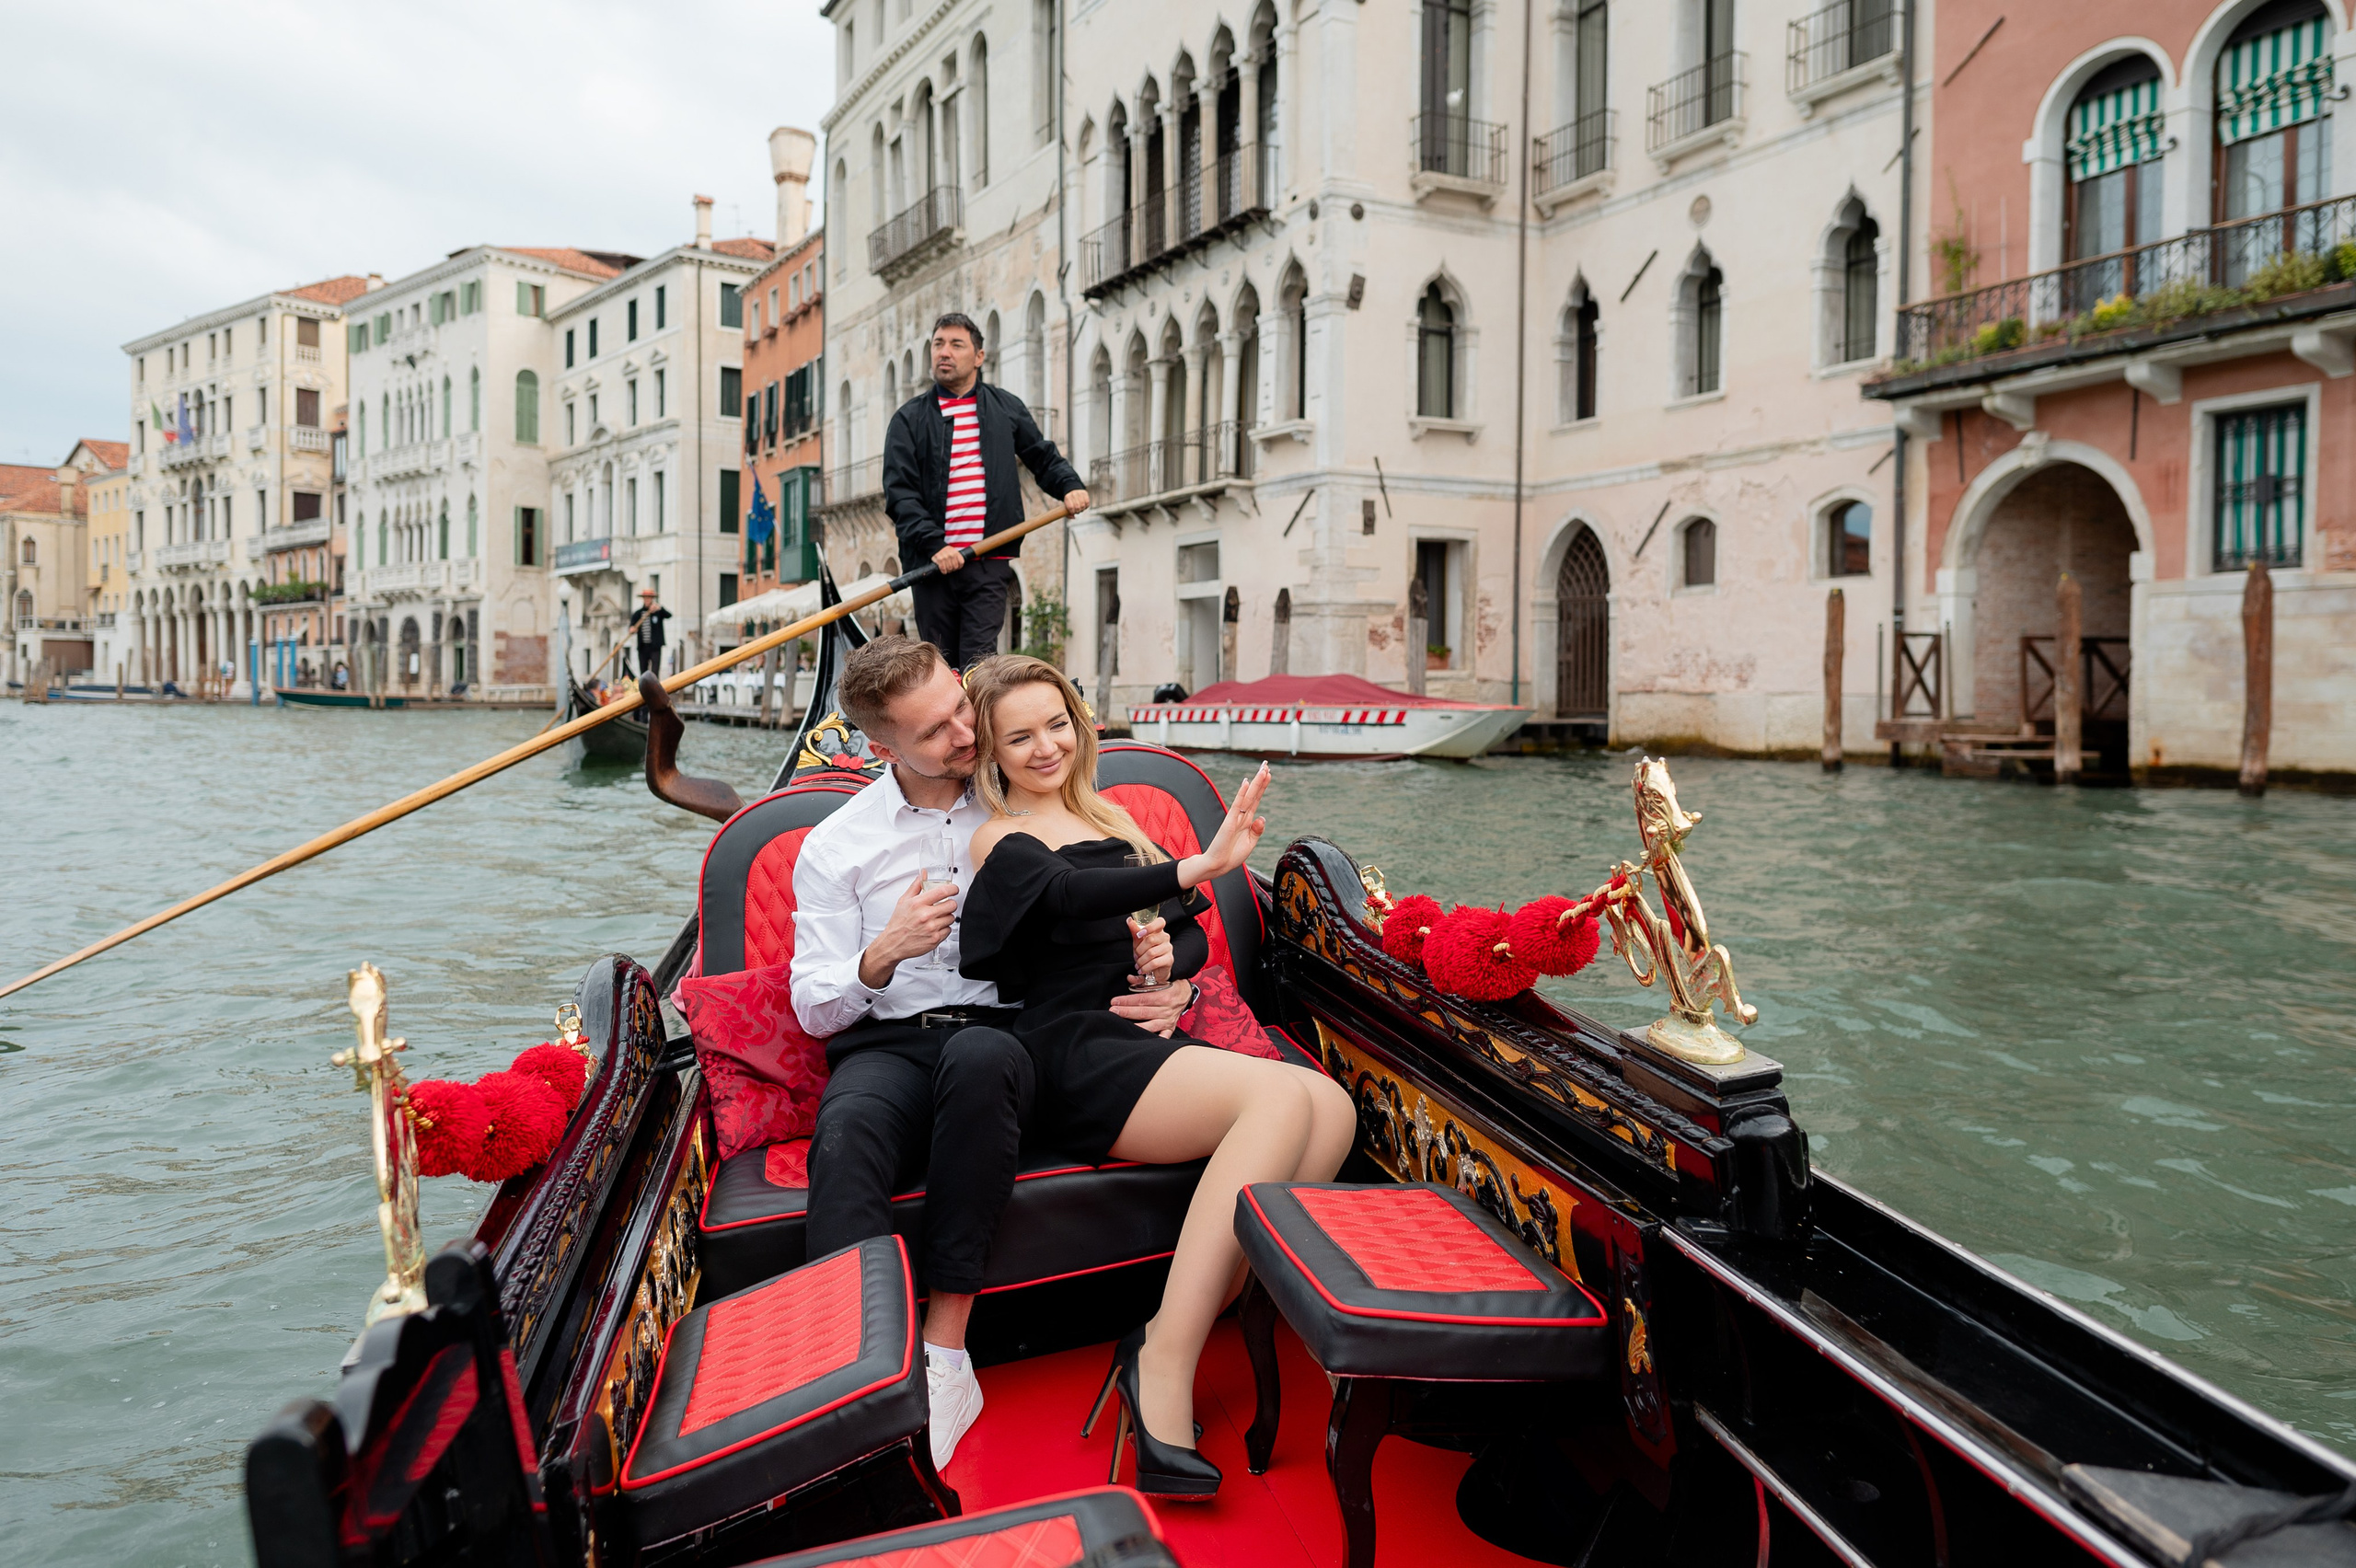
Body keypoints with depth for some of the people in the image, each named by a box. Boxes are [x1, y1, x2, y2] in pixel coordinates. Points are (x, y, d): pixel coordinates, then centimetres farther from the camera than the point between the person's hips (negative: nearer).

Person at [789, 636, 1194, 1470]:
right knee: (846, 1131, -36)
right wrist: (885, 955, -12)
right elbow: (814, 1009, 8)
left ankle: (943, 1351, -32)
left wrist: (1175, 987, -8)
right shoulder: (835, 846, 11)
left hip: (1000, 1034, 0)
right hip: (887, 1045, 1)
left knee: (979, 1057, -39)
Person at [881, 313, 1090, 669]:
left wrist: (1070, 485, 1)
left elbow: (1044, 458, 23)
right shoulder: (910, 419, 6)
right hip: (931, 563, 0)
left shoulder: (1007, 408, 13)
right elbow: (899, 493, -2)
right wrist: (932, 544, -16)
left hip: (989, 565, 0)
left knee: (978, 667, -9)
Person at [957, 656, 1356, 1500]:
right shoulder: (1001, 837, 3)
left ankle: (1205, 1318, -20)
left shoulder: (1111, 817, 24)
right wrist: (1194, 867, -39)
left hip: (1149, 1045, 7)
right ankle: (1163, 1366, -31)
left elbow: (1194, 933, 23)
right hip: (1077, 1057, -6)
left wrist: (1169, 958, -3)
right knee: (1282, 1096, -30)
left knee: (1333, 1107, -20)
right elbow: (1069, 894, -21)